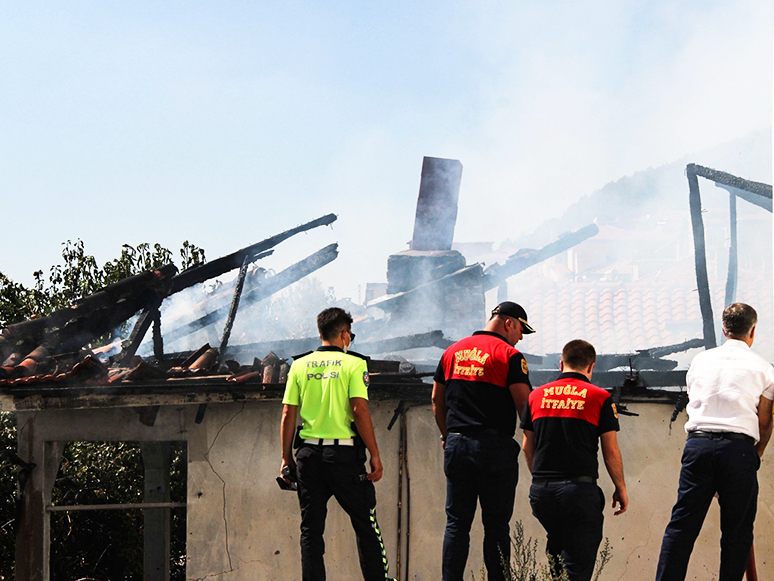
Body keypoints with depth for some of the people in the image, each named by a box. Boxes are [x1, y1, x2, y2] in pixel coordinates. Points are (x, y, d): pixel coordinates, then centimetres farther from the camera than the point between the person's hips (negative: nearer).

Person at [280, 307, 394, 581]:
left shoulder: (300, 365, 7)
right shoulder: (353, 363, -3)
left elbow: (288, 414, 5)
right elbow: (360, 410, -12)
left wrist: (287, 458, 11)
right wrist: (375, 455, -8)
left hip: (308, 454, 3)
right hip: (343, 453, -3)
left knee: (311, 528, 7)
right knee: (365, 524, 6)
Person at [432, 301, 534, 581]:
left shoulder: (452, 352, 12)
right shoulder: (510, 355, -7)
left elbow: (437, 400, 18)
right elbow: (525, 406, -10)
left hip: (456, 446, 5)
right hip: (494, 447, -5)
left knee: (457, 524, 7)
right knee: (496, 526, 0)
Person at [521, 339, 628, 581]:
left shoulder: (537, 395, 9)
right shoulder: (600, 398, -2)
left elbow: (527, 447, 14)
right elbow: (611, 451, -1)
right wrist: (621, 489, 11)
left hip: (541, 489, 4)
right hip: (580, 488, -4)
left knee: (556, 552, 22)